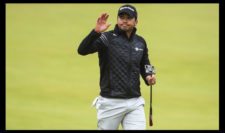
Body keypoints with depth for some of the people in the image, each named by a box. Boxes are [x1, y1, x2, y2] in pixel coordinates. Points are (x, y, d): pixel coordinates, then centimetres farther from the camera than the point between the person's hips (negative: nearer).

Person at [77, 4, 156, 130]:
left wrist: (148, 77, 3)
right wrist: (96, 32, -35)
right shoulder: (107, 38, -5)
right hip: (110, 103, -3)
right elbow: (82, 50, -20)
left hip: (135, 103, 3)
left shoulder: (140, 42, 10)